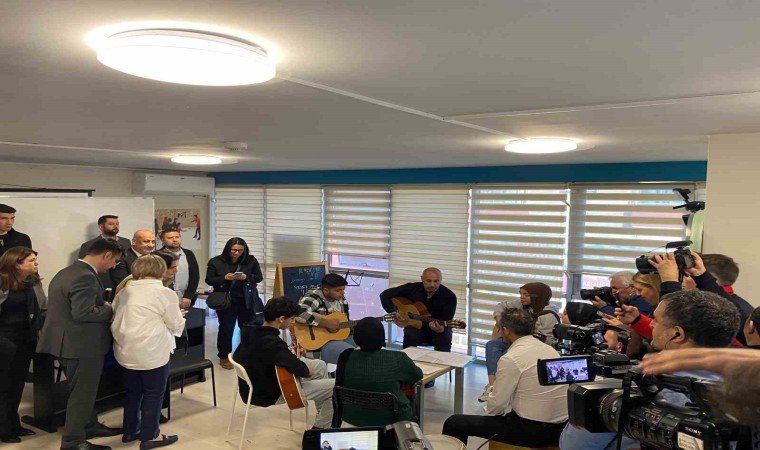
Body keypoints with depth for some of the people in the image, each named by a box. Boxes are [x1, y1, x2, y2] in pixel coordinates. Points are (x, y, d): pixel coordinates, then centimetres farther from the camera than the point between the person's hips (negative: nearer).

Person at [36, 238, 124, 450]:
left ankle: (90, 426, 37)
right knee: (82, 393, 4)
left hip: (71, 341, 11)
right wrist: (110, 309, -14)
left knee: (83, 390, 23)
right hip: (82, 344, -11)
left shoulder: (67, 272, 12)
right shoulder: (85, 277, -24)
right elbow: (82, 313, -29)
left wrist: (104, 306, 12)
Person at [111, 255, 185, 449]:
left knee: (133, 391, 19)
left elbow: (116, 319, 16)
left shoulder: (124, 291, 8)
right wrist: (180, 318, 15)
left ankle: (130, 431, 30)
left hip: (127, 351, 7)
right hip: (153, 352, -6)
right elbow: (176, 325, -7)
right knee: (154, 393, 6)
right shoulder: (165, 293, -11)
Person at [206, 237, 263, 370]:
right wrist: (224, 278, -21)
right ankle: (224, 357, 18)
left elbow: (259, 277, 1)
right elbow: (209, 280, -3)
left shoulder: (251, 260, -2)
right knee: (226, 329, 4)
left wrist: (246, 277, -19)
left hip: (247, 301, 2)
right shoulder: (216, 261, -5)